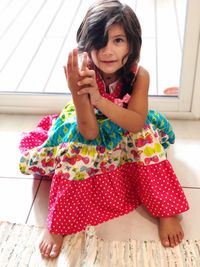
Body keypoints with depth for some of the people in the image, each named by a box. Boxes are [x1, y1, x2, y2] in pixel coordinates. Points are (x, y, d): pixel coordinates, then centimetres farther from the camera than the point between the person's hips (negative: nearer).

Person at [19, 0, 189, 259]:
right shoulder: (84, 72, -30)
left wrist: (99, 99, -49)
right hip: (89, 129, -1)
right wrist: (78, 94, -51)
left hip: (127, 132, 2)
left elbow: (137, 124, -33)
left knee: (147, 137, -26)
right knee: (76, 150, -29)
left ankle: (167, 211, -11)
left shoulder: (139, 75, -26)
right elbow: (89, 133, -32)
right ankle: (55, 225, -13)